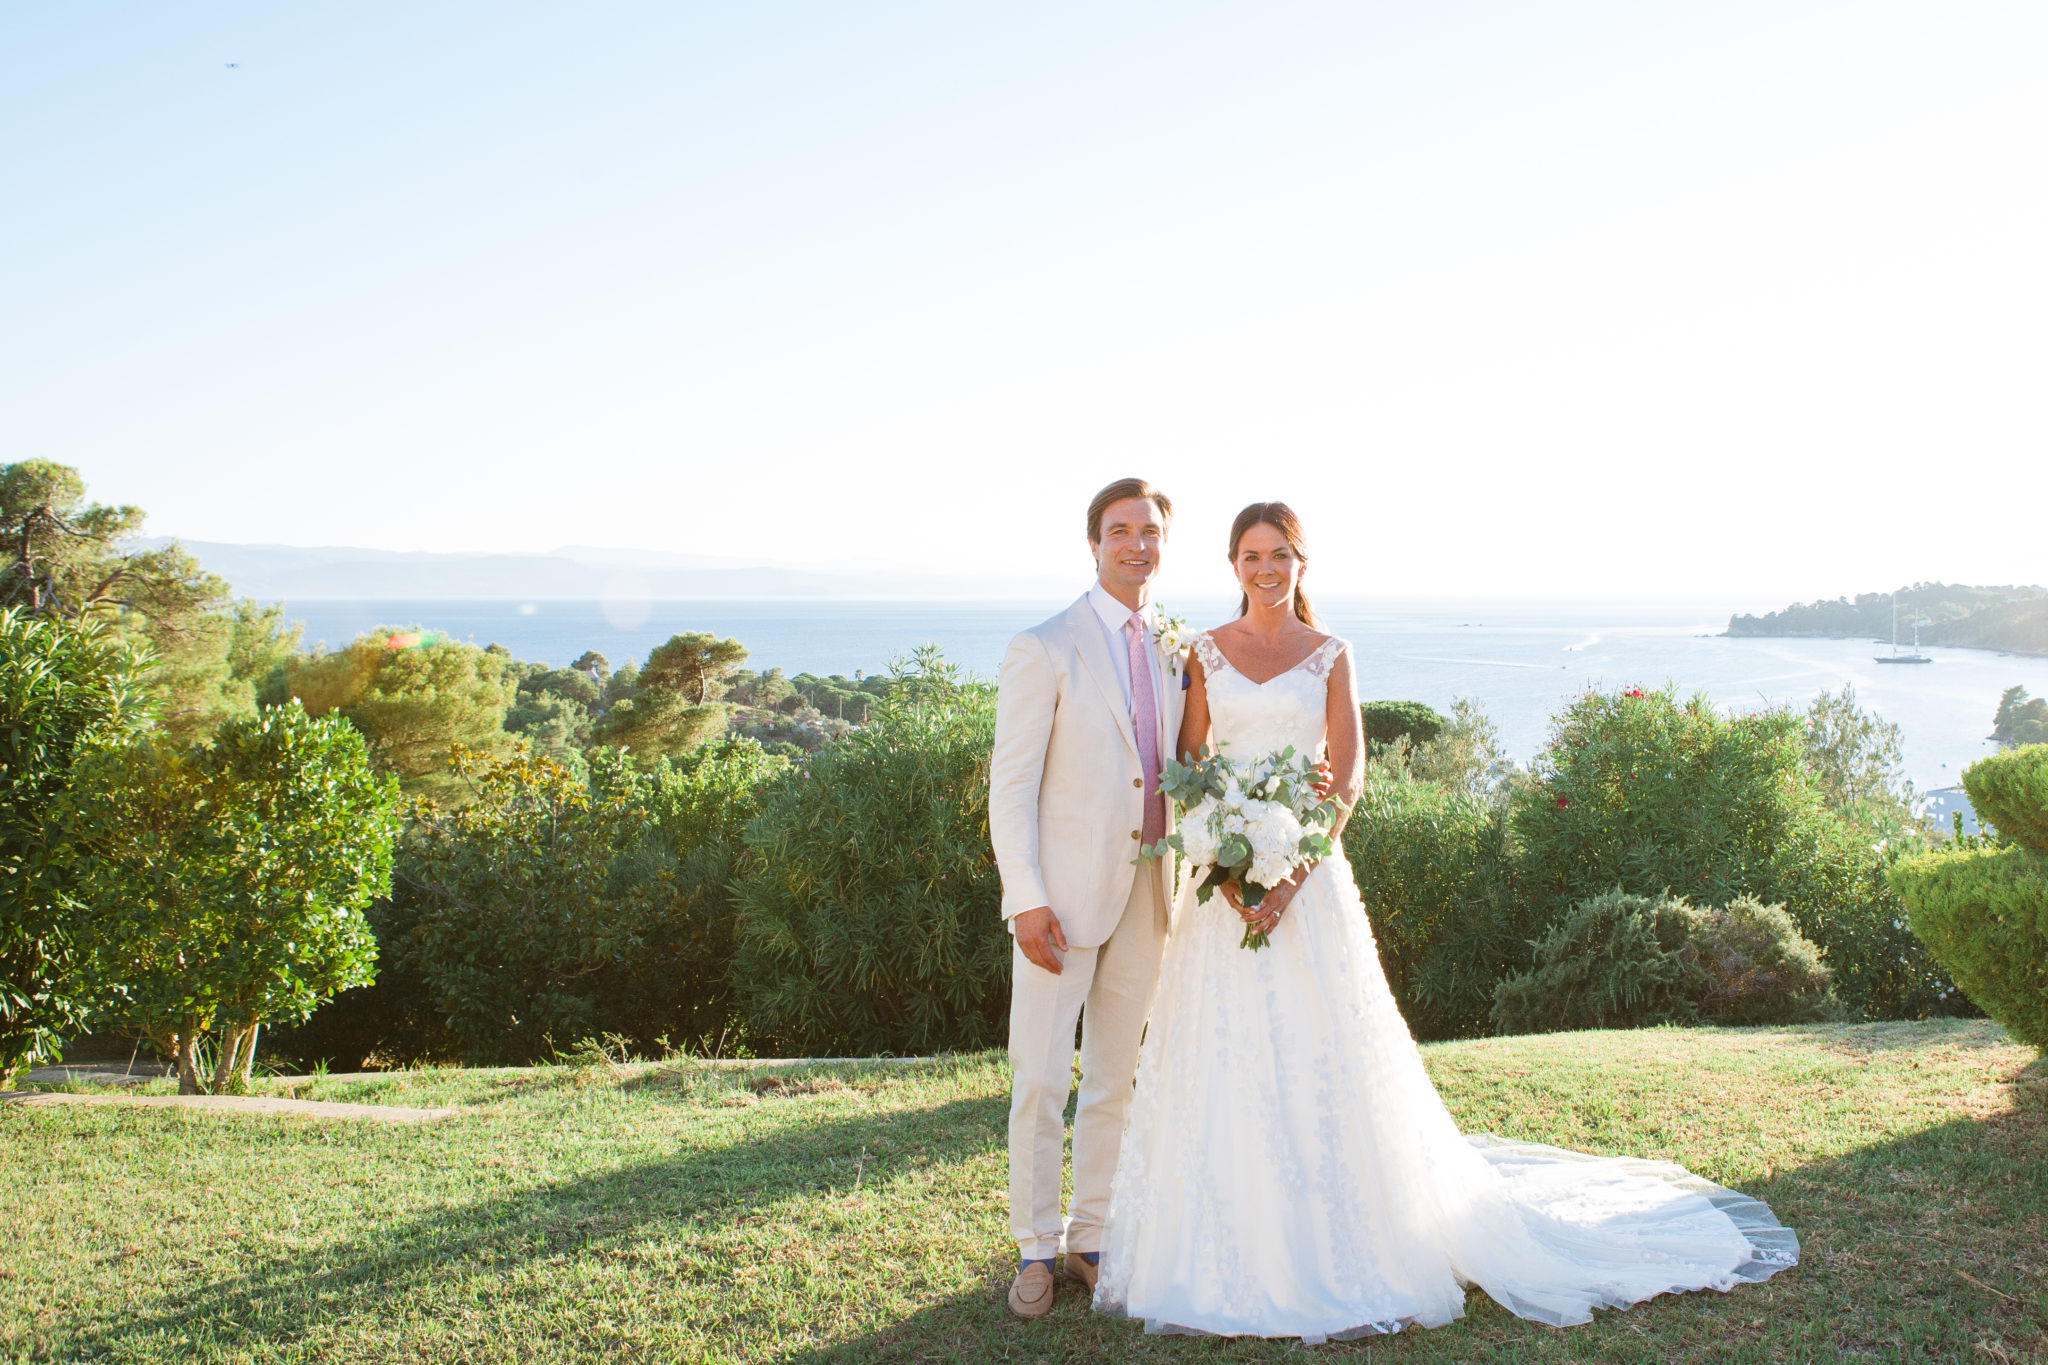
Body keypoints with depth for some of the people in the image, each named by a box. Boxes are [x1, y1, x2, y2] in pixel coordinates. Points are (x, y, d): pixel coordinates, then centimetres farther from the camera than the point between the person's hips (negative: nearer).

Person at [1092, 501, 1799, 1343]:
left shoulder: (1330, 657, 4)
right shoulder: (1205, 653, 7)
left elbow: (1348, 777, -3)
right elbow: (1187, 769, 3)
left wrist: (1292, 874, -15)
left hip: (1309, 871, -1)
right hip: (1224, 870, 1)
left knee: (1322, 1053, 1)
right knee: (1223, 1059, 3)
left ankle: (1338, 1246, 16)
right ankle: (1226, 1247, 15)